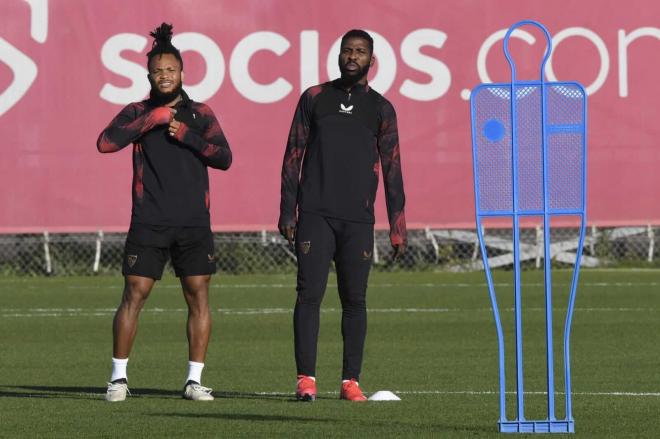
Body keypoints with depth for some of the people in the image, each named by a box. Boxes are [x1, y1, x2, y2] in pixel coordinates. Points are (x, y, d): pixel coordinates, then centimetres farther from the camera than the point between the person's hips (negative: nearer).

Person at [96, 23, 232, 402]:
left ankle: (195, 380, 6)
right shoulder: (137, 113, 6)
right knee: (133, 296, -5)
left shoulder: (200, 113, 9)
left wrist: (185, 135, -9)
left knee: (198, 297, 0)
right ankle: (119, 377, 3)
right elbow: (106, 143, -11)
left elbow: (224, 158, 0)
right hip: (149, 223, -1)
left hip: (194, 224, 1)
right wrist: (150, 120, -13)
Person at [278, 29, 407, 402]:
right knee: (310, 294, -8)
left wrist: (398, 227, 3)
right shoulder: (315, 98, 8)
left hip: (358, 218, 1)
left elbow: (392, 168, 9)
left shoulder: (381, 109, 9)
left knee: (355, 299, 1)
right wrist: (288, 213, 1)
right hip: (315, 214, -1)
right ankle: (306, 378, -6)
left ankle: (351, 381, 6)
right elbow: (294, 157, 8)